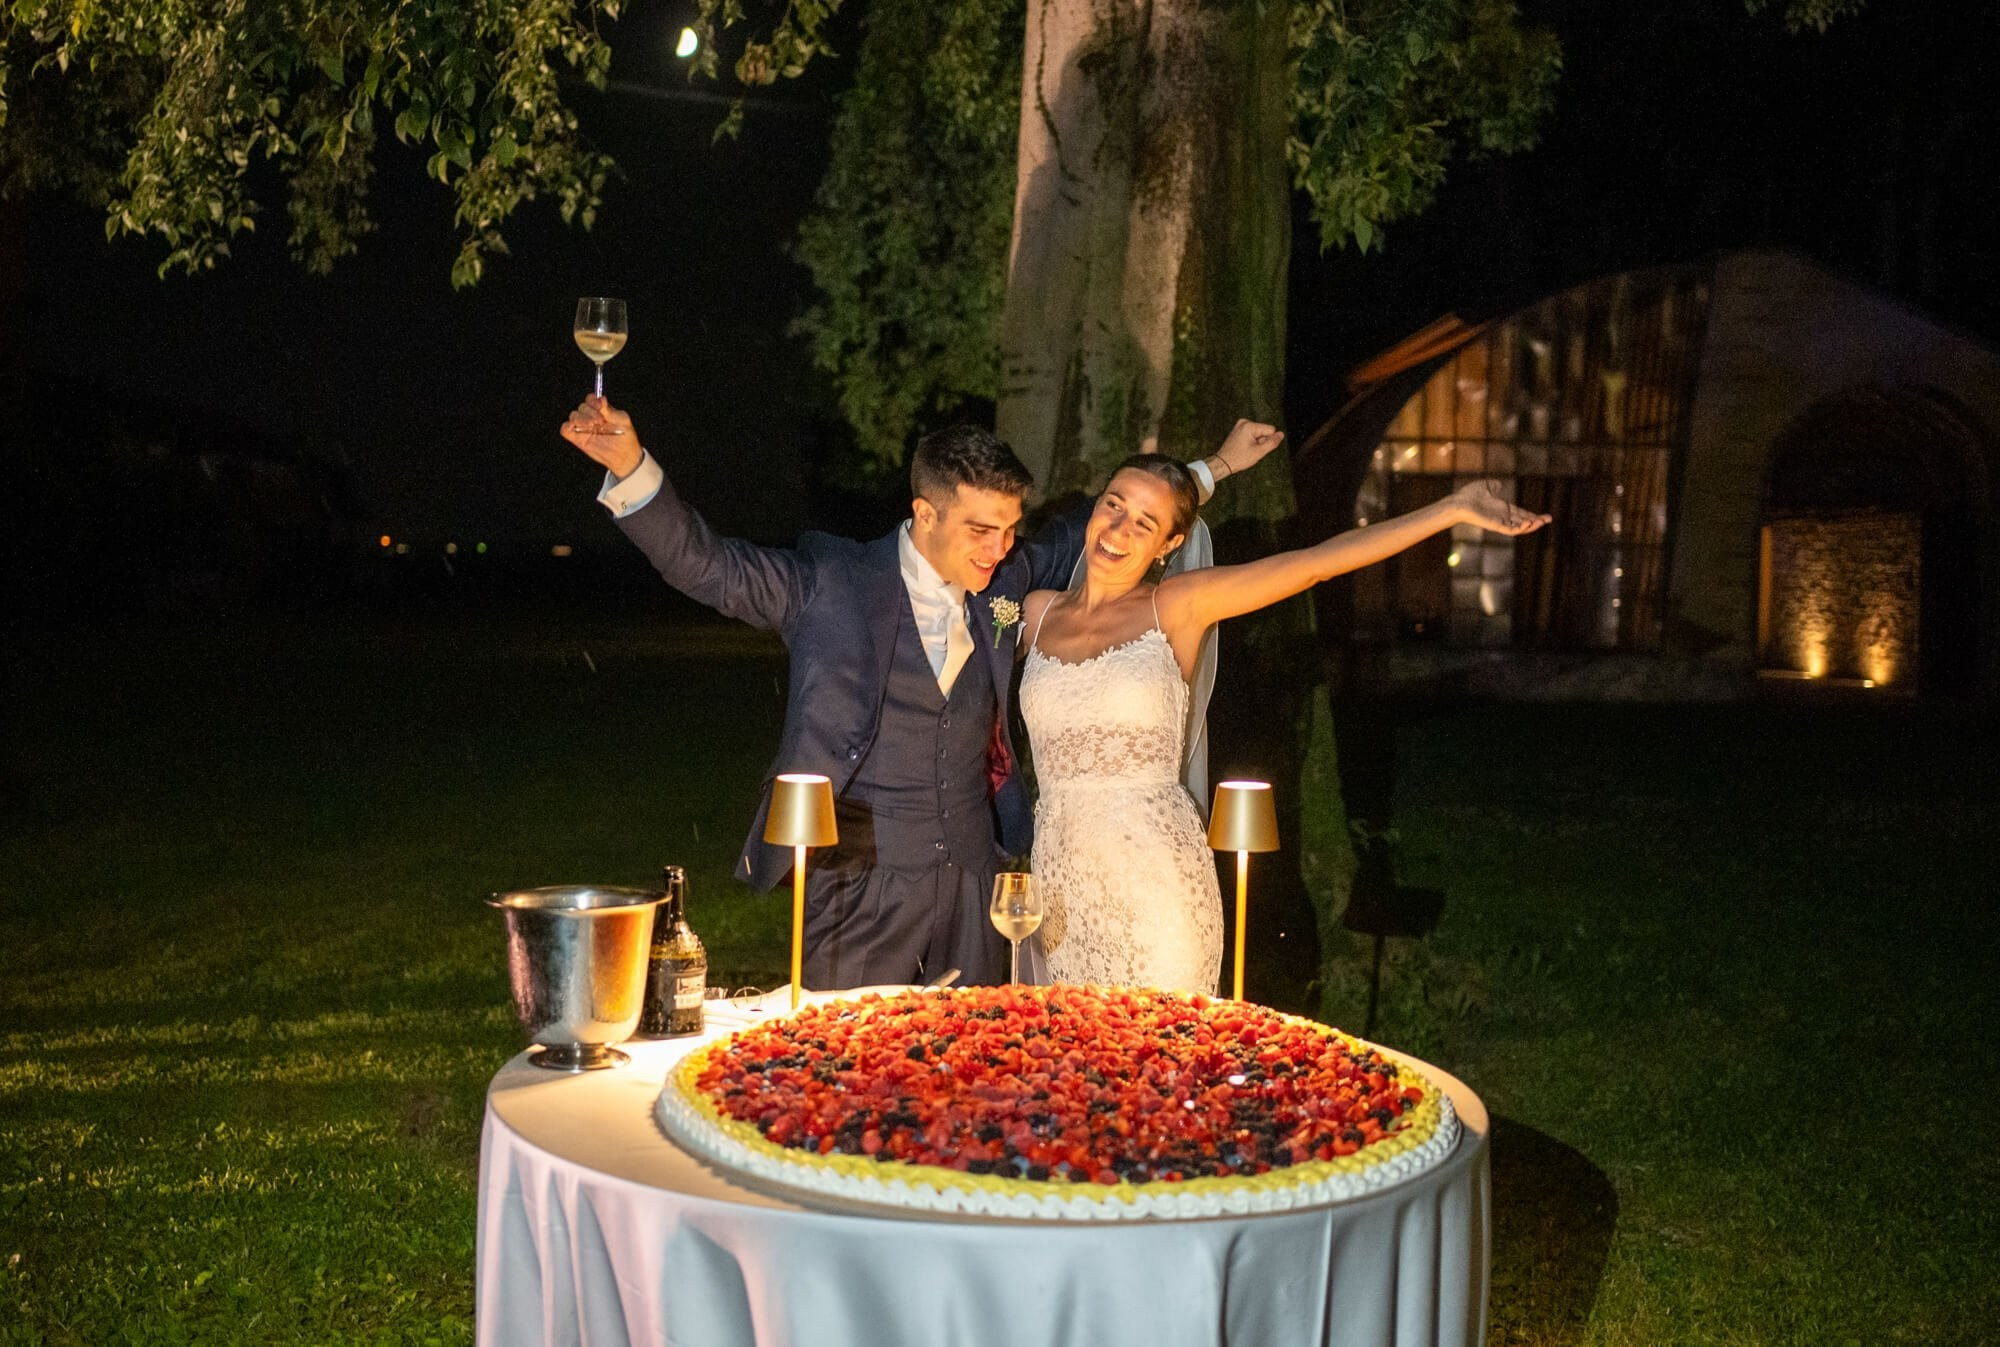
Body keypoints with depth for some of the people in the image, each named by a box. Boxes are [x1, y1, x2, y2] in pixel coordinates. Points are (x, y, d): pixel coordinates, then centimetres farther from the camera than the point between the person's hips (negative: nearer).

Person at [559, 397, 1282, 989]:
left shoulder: (1006, 577, 4)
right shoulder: (830, 583, -10)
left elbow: (1097, 531, 19)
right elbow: (706, 563, -14)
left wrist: (1213, 467, 24)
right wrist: (631, 467, -29)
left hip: (971, 875, 5)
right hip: (862, 880, -4)